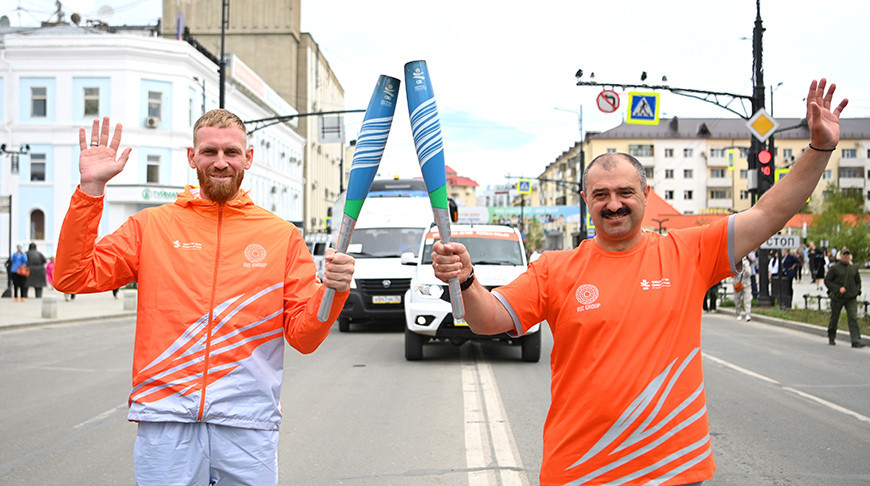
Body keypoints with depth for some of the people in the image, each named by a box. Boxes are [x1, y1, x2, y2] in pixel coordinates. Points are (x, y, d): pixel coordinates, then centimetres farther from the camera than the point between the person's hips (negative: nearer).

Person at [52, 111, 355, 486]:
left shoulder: (282, 236, 8)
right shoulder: (152, 226, 9)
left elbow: (303, 337, 6)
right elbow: (72, 278, -1)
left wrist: (333, 290, -15)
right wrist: (90, 188, -6)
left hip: (248, 425, 0)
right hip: (164, 418, 0)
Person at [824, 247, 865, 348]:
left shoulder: (854, 268, 10)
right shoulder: (834, 268, -2)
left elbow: (858, 281, 22)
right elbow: (827, 281, -4)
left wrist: (857, 291, 5)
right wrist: (838, 289, -14)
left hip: (851, 298, 2)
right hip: (837, 298, -2)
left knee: (853, 318, -11)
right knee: (834, 318, 9)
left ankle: (856, 340, -16)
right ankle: (831, 338, 28)